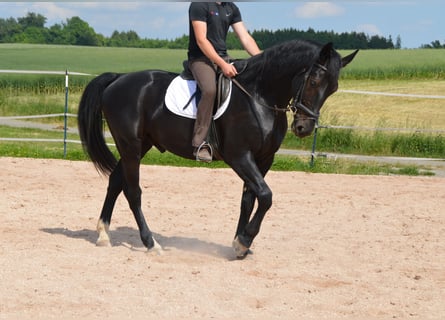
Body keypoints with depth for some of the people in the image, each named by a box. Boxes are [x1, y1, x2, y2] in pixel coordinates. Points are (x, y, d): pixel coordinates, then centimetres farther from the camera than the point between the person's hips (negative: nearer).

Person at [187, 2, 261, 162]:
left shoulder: (231, 8, 13)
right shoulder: (199, 5, -10)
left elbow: (245, 38, 8)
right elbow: (201, 40, -17)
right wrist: (222, 64, -24)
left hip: (223, 58, 8)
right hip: (201, 58, -8)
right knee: (210, 89, -35)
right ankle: (199, 144, -31)